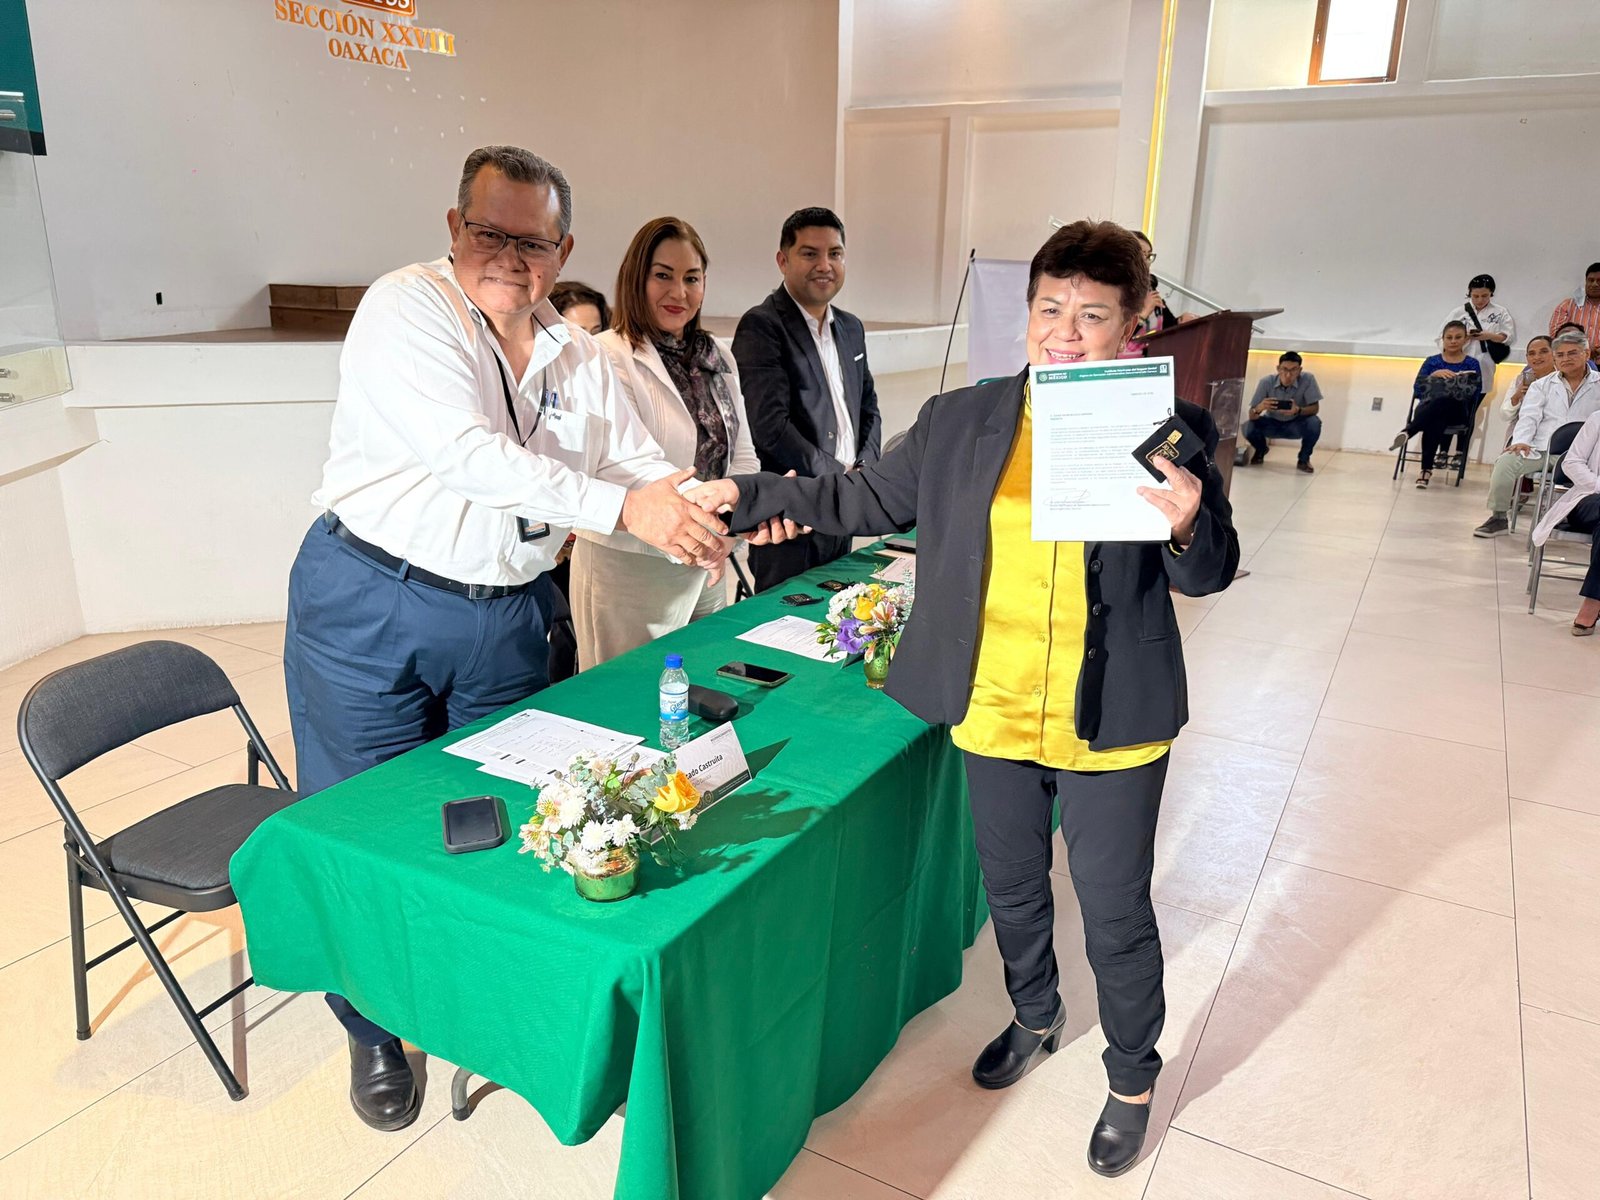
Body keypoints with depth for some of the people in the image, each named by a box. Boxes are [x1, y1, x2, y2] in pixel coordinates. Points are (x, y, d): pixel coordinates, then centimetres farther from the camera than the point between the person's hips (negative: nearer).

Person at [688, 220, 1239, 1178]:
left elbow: (1209, 574, -6)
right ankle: (1035, 1017, 54)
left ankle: (1133, 1079, 41)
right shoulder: (960, 423, -3)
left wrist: (1189, 526, -28)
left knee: (1115, 914, 13)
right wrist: (749, 495, -2)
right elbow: (868, 497, 6)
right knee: (1012, 890, 24)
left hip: (1112, 729, -3)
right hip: (995, 716, 3)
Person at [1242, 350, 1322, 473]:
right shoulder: (1266, 382, -24)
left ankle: (1304, 459, -2)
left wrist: (1298, 411, -45)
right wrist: (1259, 408, -50)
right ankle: (1261, 450, 11)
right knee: (1248, 428, -27)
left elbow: (1315, 408, -22)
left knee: (1314, 423, -32)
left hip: (1296, 425, -1)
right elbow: (1251, 416, -24)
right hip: (1272, 423, 1)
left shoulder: (1308, 380, -24)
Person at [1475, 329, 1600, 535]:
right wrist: (1521, 440, -13)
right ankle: (1498, 516, -13)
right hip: (1540, 449, 2)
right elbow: (1529, 416, 6)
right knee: (1506, 462, -25)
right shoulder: (1542, 385, 20)